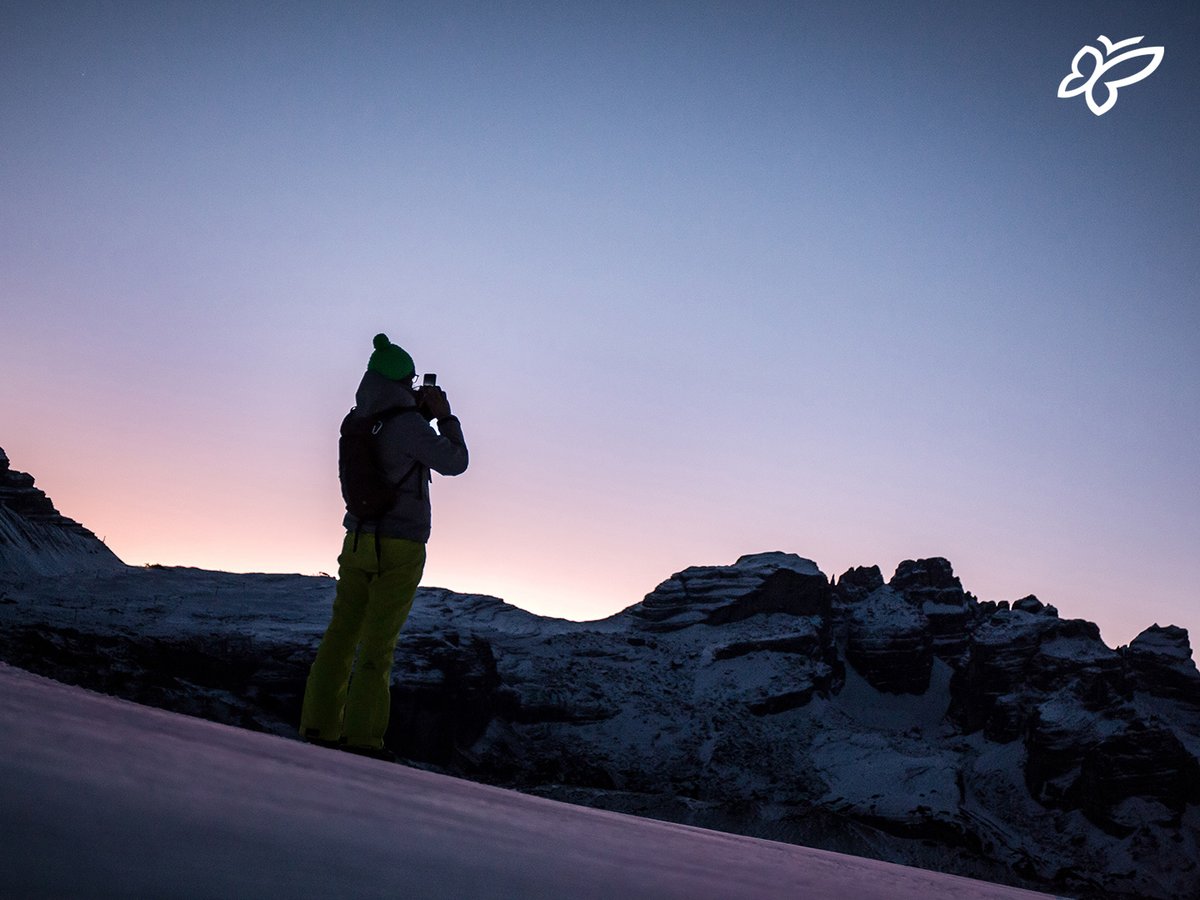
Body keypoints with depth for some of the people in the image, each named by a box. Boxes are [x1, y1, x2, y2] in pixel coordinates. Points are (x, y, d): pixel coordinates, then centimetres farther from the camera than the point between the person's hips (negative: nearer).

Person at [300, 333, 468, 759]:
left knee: (341, 636, 9)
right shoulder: (407, 424, -15)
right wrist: (444, 416, 1)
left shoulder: (358, 421, 8)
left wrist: (421, 413, 16)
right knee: (378, 644, -3)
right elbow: (454, 463, -9)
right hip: (399, 549, -6)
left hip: (358, 542, 6)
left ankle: (319, 727, 11)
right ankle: (362, 738, -1)